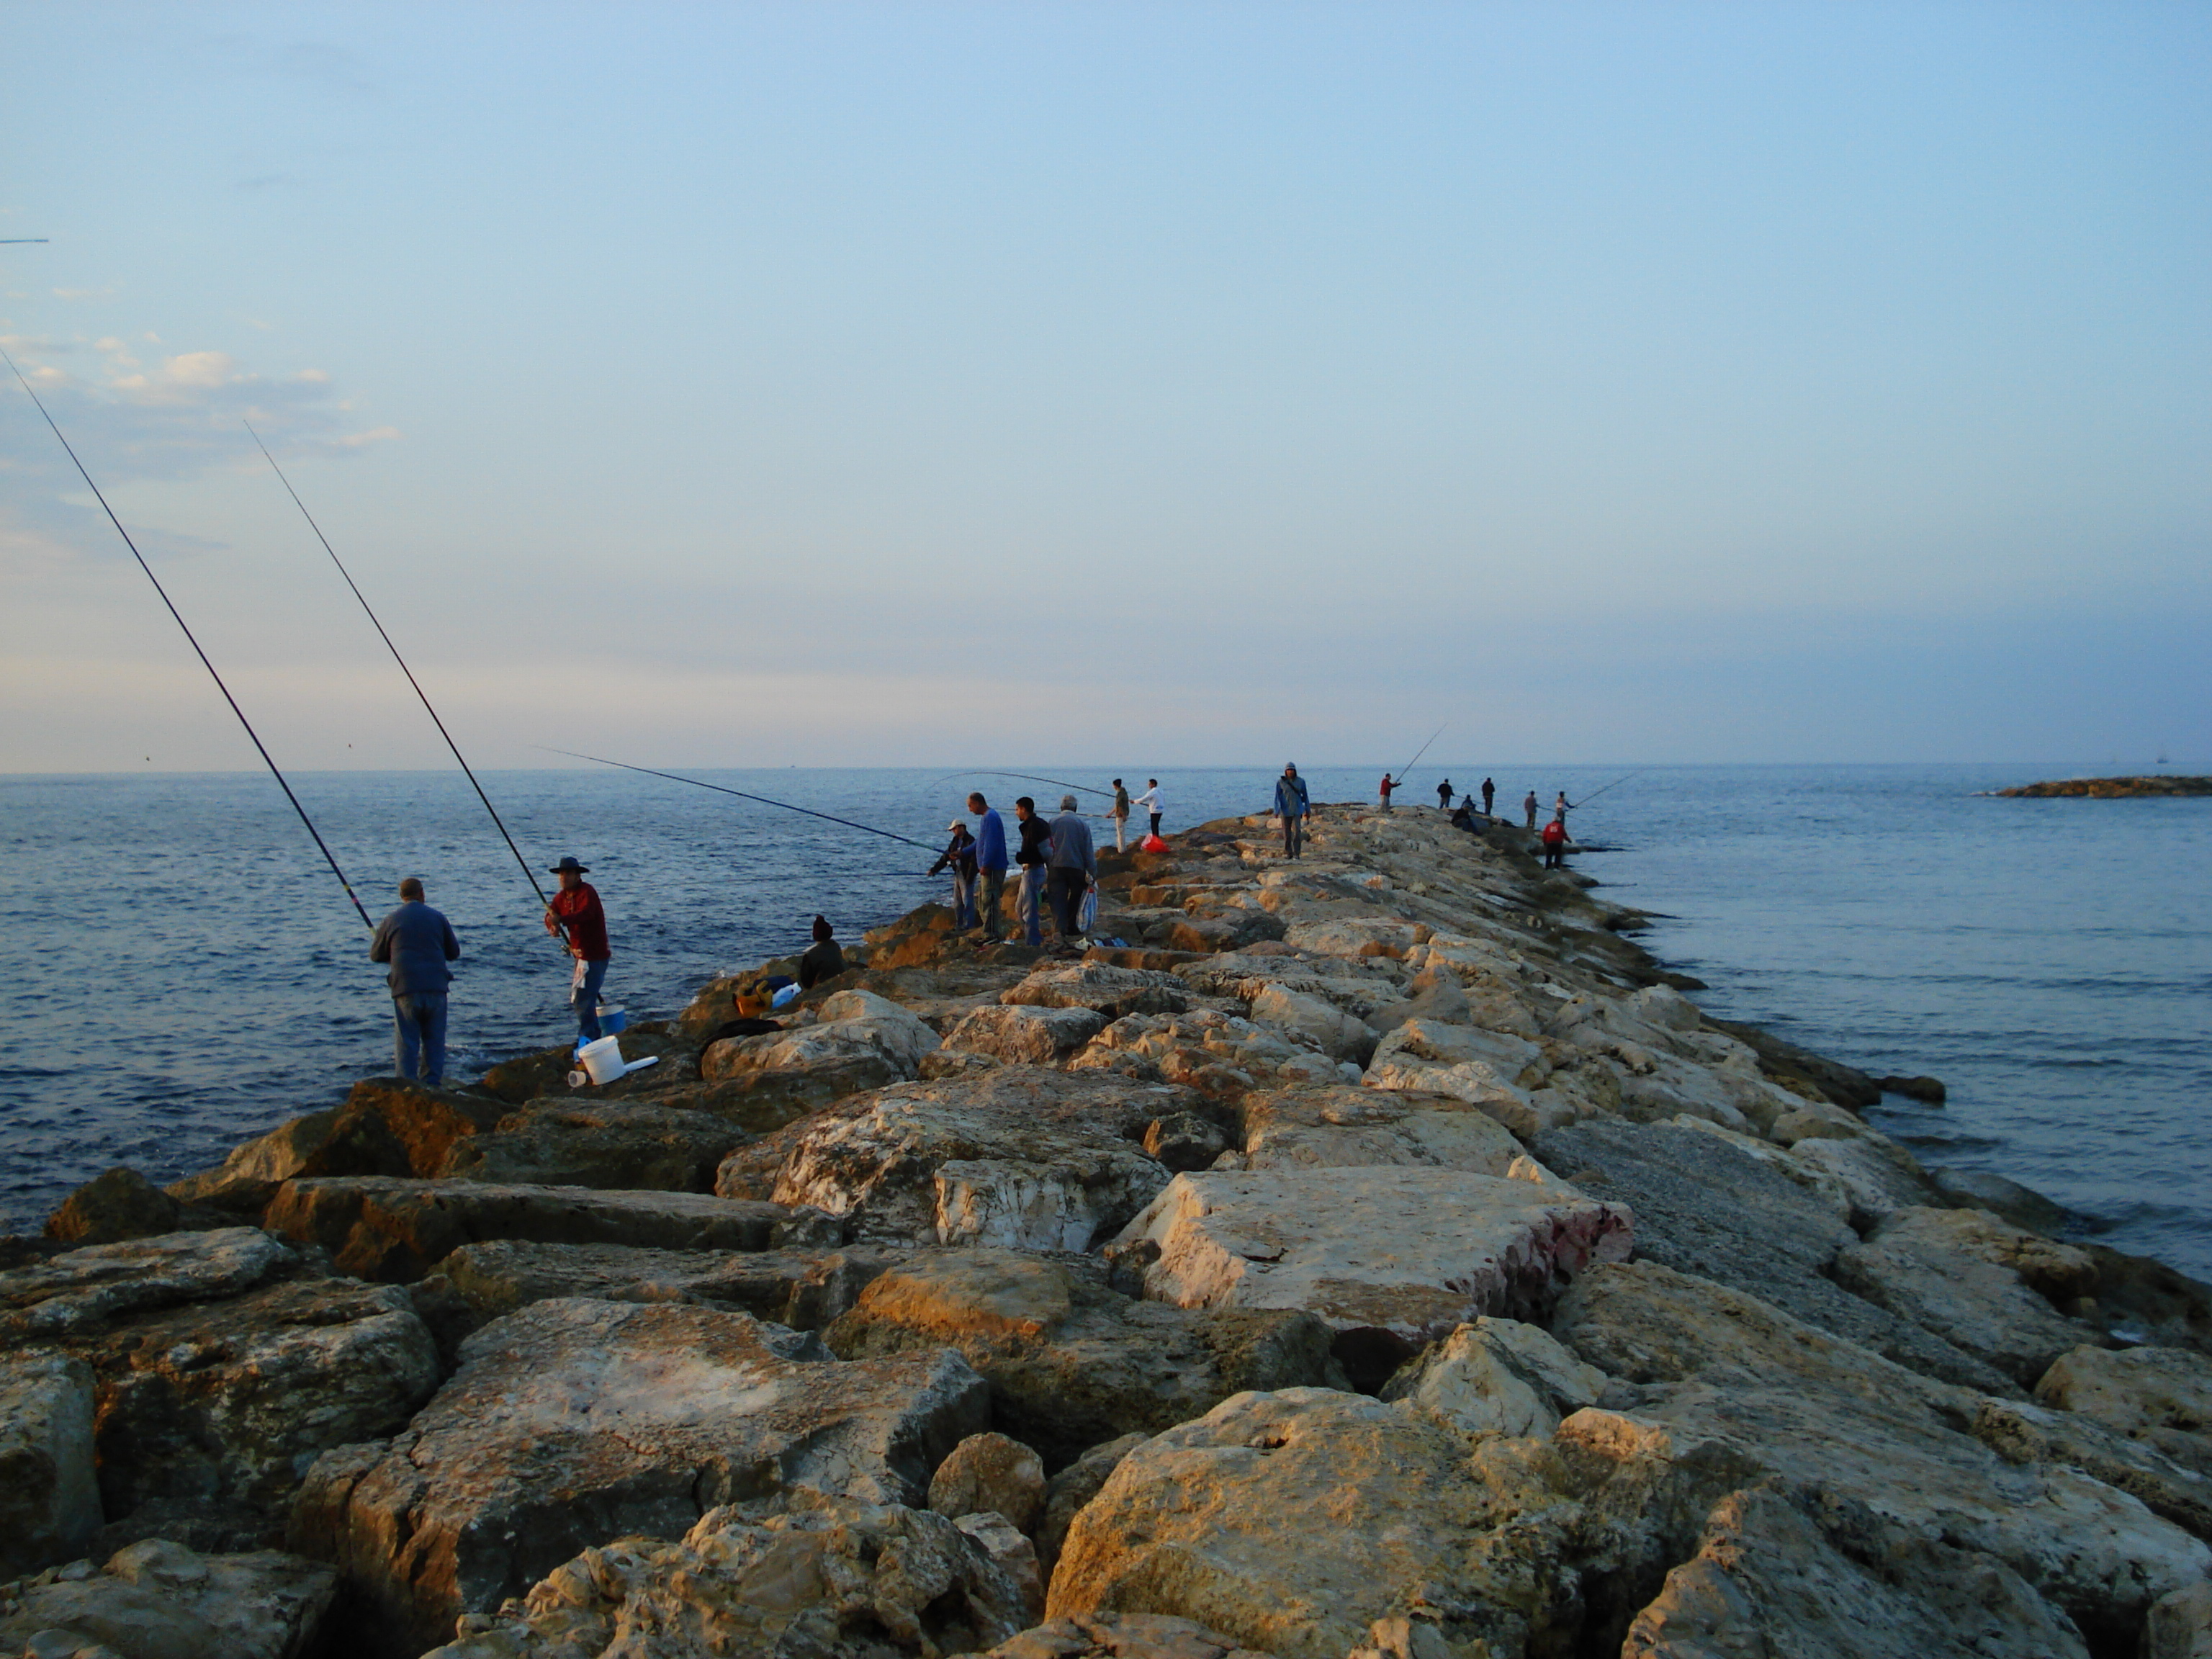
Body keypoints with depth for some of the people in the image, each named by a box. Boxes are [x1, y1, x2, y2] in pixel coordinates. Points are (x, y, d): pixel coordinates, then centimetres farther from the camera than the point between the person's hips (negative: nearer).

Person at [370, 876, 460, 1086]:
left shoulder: (391, 921, 3)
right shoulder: (437, 918, 7)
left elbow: (375, 955, 14)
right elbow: (454, 953, 14)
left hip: (406, 990, -1)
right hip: (436, 989, 1)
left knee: (406, 1045, 1)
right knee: (434, 1042, 9)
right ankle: (432, 1086, 6)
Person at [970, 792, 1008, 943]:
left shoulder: (990, 817, -16)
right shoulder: (985, 817, 18)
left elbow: (991, 844, -22)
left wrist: (985, 865, -23)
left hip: (992, 868, -11)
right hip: (987, 868, 11)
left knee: (989, 902, -10)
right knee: (982, 902, 13)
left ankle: (992, 935, -9)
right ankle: (989, 934, 16)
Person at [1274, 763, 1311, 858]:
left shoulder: (1301, 782, 3)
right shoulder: (1280, 782, -1)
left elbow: (1305, 796, 11)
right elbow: (1277, 797, 0)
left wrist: (1308, 810, 14)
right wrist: (1277, 811, -7)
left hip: (1297, 811, 0)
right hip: (1285, 811, 0)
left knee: (1297, 831, -12)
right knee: (1286, 833, 5)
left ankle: (1296, 853, -9)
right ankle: (1287, 852, 17)